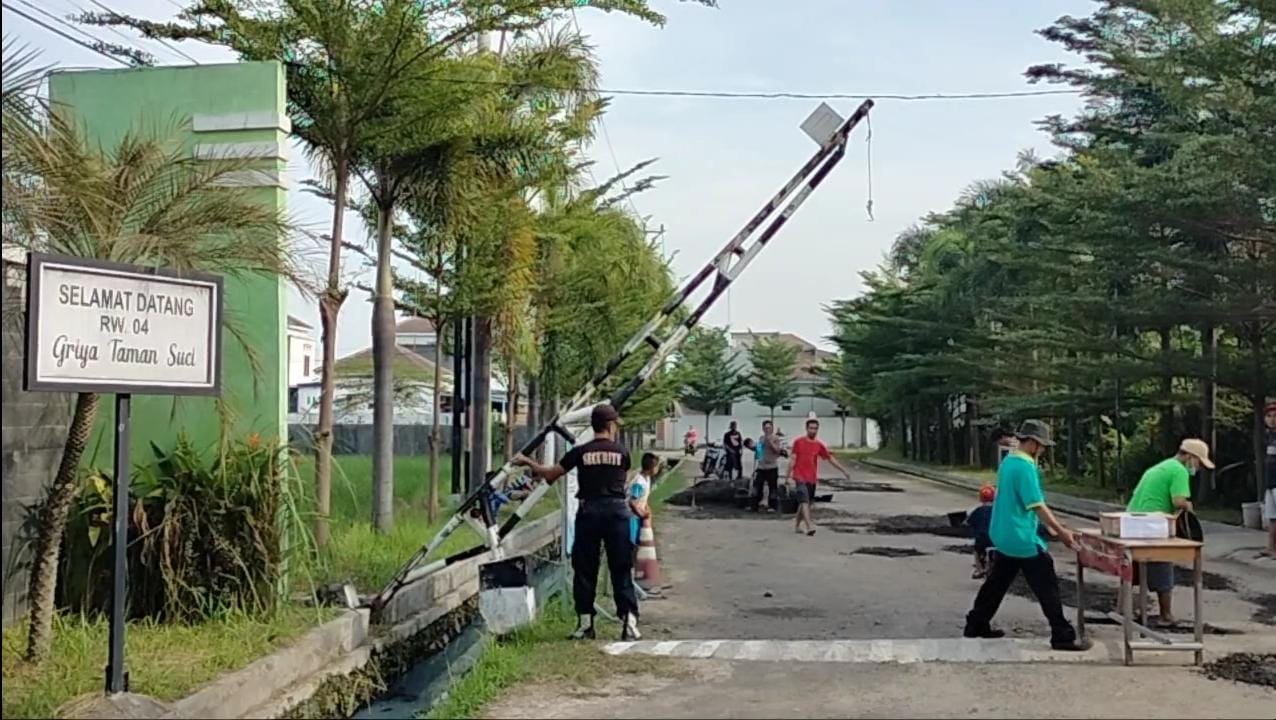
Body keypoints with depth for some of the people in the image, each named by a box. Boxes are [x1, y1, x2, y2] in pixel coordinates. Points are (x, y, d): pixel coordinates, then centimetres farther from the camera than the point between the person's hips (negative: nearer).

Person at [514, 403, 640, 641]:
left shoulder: (581, 452, -2)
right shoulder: (622, 452, 0)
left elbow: (551, 474, 3)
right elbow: (624, 479, 10)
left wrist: (527, 462, 17)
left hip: (589, 511, 0)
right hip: (617, 510, 0)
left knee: (585, 570, 8)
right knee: (621, 570, 5)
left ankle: (585, 624, 10)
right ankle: (629, 622, 1)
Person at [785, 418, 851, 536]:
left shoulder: (819, 445, 6)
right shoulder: (798, 442, -2)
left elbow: (830, 459, 13)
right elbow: (792, 460, -3)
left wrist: (844, 471, 13)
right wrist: (789, 477, -7)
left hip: (812, 479, 4)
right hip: (800, 477, -4)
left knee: (805, 503, 11)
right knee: (804, 501, -16)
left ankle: (797, 525, 27)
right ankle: (809, 526, -28)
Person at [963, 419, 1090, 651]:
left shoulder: (1007, 462, 10)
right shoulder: (1025, 467, -19)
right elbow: (1038, 506, -20)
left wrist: (1051, 527, 18)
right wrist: (1061, 531, -15)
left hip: (1003, 536, 9)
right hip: (1022, 539, -9)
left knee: (997, 582, 17)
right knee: (1047, 586, -3)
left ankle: (975, 625, 24)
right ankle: (1063, 636, -1)